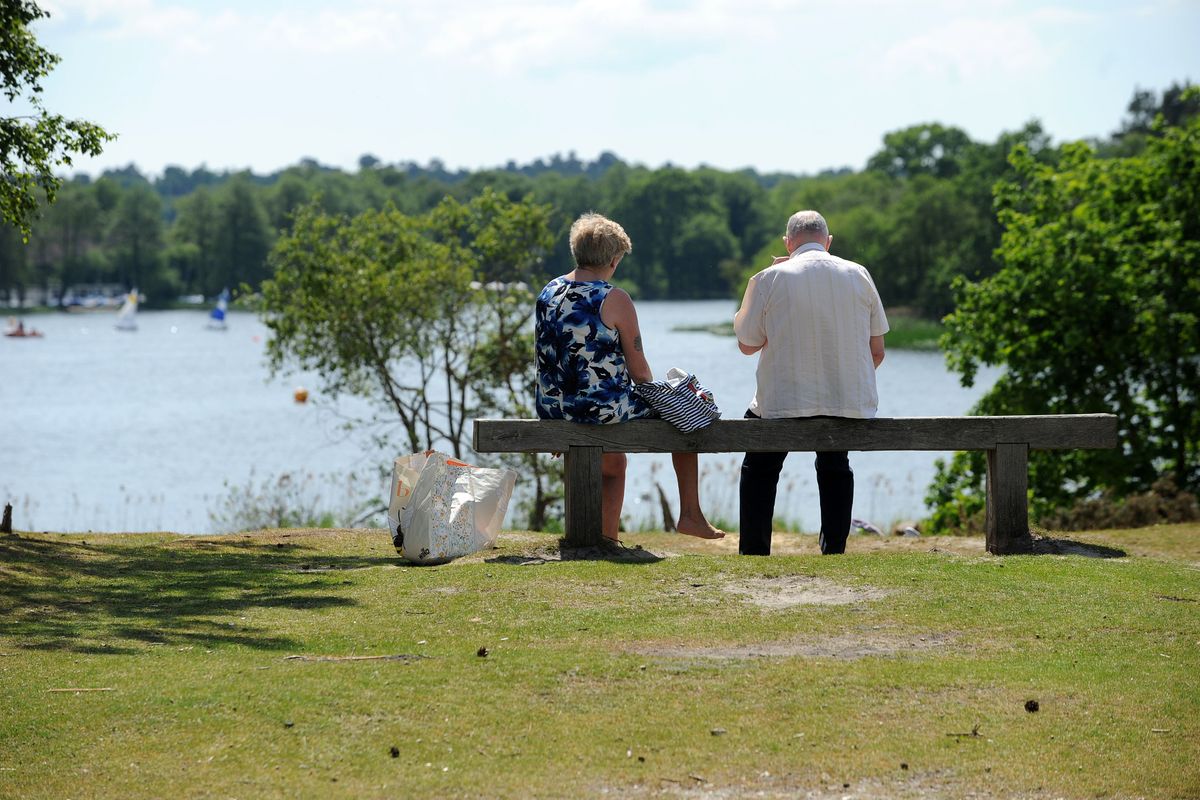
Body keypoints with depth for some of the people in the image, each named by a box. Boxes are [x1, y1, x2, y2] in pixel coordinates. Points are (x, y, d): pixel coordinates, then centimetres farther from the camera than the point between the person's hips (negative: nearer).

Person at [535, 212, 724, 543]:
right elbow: (639, 371, -9)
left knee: (613, 460, 35)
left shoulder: (548, 293, 5)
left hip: (552, 411, 6)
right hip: (603, 408, -6)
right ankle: (690, 514, 23)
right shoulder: (615, 299, -14)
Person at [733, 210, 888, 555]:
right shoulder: (858, 275, 2)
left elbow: (747, 344, 3)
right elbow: (877, 351, 5)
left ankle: (754, 553, 20)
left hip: (783, 404, -2)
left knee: (758, 469, 24)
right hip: (851, 404, 2)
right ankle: (834, 551, 25)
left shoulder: (770, 279, -6)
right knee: (836, 467, 30)